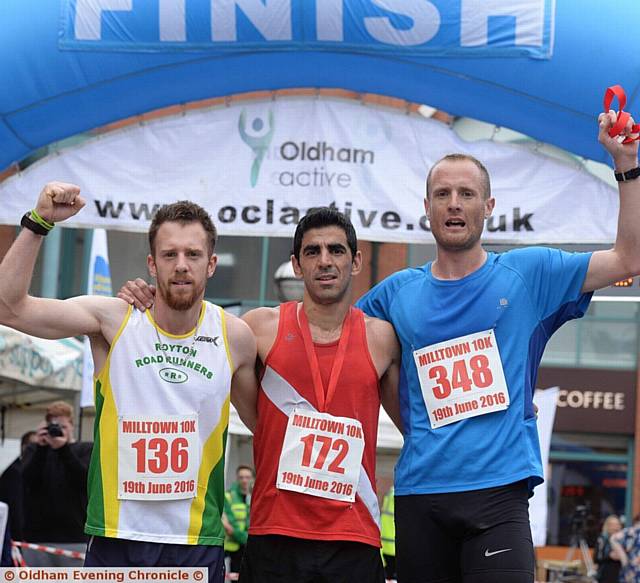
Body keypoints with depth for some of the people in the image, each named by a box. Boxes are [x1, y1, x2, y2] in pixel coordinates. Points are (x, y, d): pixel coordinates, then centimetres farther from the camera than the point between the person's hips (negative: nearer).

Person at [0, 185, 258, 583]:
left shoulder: (235, 336, 1)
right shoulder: (113, 319, -3)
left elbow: (265, 424, 15)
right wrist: (39, 223, -19)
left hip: (199, 544, 1)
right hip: (117, 539, -1)